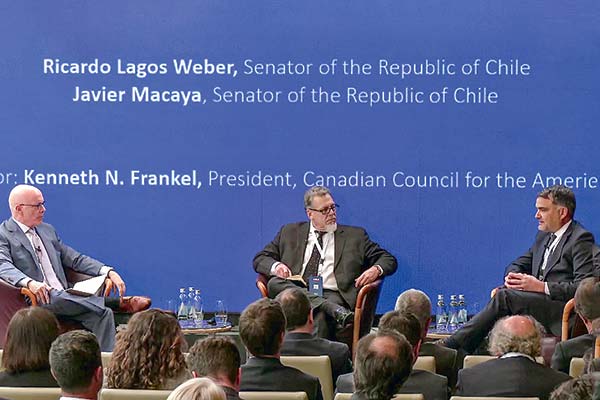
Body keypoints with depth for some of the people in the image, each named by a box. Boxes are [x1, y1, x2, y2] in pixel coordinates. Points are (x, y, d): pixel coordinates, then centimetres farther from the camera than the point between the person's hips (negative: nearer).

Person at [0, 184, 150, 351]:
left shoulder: (47, 230, 24)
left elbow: (76, 259, 22)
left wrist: (108, 272, 6)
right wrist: (29, 283, -36)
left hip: (64, 299, 6)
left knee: (102, 314, -23)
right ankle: (121, 302, -24)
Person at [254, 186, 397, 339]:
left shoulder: (355, 235, 19)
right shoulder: (290, 233, 22)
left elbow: (389, 260, 18)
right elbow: (260, 258, 20)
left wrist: (376, 270, -7)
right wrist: (275, 266, -4)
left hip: (333, 295, -2)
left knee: (320, 316, -38)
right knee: (274, 283, -32)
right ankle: (335, 311, -39)